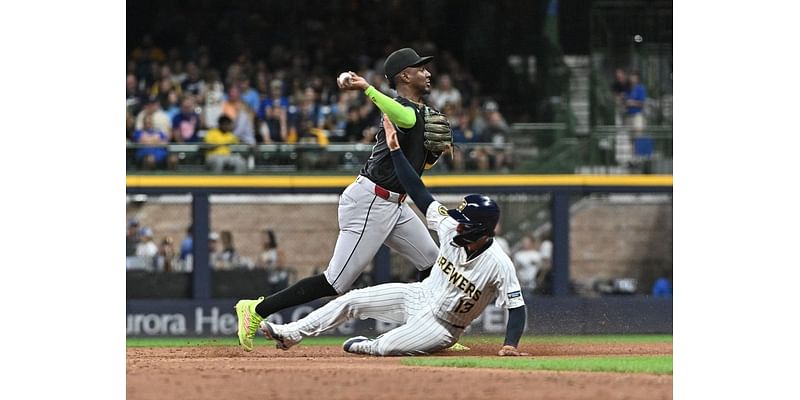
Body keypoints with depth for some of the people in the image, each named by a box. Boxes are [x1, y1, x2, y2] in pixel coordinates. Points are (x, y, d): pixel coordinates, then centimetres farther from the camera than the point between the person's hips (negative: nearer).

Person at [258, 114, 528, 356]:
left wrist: (510, 345, -40)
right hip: (419, 295, 6)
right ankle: (290, 335, 9)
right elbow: (418, 192, -8)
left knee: (387, 347, -28)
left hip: (442, 326, -6)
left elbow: (517, 307, -25)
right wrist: (394, 148, -9)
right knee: (353, 300, 0)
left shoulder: (498, 264, -28)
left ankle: (364, 347, 7)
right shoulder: (451, 229, -12)